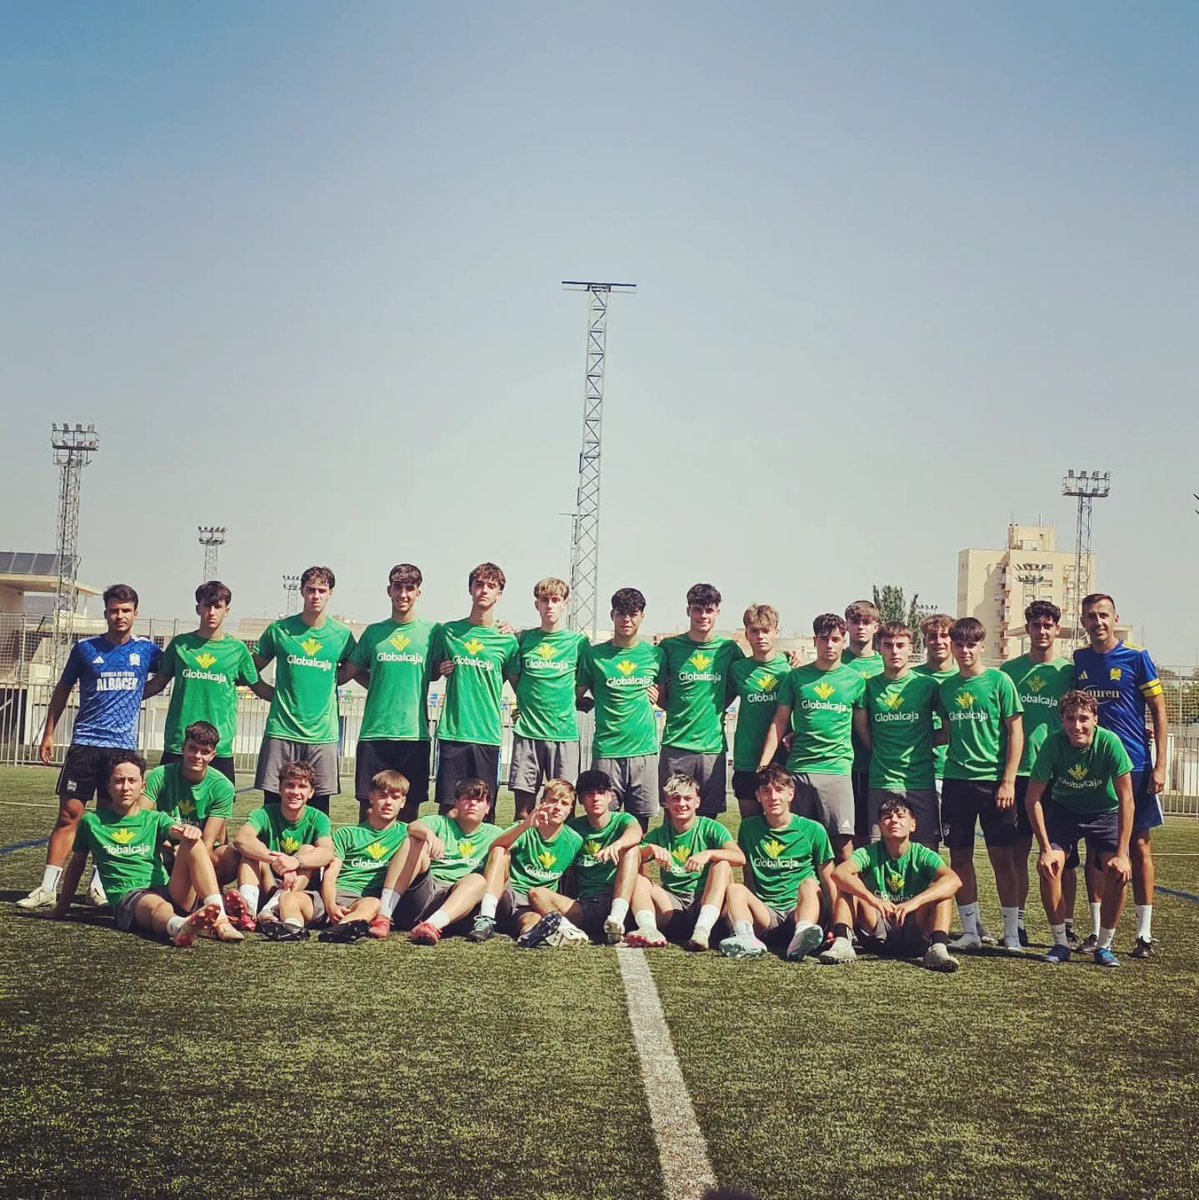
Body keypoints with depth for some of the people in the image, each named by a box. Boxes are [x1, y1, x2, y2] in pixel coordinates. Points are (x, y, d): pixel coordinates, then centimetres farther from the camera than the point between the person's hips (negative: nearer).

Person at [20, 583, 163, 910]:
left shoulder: (146, 650, 4)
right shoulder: (85, 648, 3)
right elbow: (62, 689, 13)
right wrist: (48, 733, 10)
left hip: (123, 746, 1)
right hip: (84, 743, -1)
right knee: (69, 813, -4)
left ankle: (100, 885, 16)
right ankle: (47, 887, -2)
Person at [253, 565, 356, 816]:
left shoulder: (341, 634, 4)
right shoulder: (279, 629, 2)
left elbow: (349, 671, 16)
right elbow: (252, 671, 11)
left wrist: (324, 684, 7)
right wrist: (276, 694, 2)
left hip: (323, 734, 1)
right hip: (281, 731, -1)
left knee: (319, 807, 4)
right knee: (273, 803, 1)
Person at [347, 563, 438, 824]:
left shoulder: (431, 631, 4)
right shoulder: (374, 632, 9)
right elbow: (356, 670, 18)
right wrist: (379, 687, 5)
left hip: (414, 732, -1)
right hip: (374, 732, 1)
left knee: (409, 805, 4)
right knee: (368, 804, 2)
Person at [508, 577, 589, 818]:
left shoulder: (578, 641, 6)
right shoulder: (525, 639, 9)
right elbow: (515, 680, 15)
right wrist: (527, 704, 5)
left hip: (565, 732, -1)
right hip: (527, 730, 1)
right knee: (523, 810, 1)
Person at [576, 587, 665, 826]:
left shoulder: (655, 654, 9)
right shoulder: (594, 654, 4)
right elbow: (575, 696, 7)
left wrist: (657, 696, 4)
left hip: (644, 749, 2)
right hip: (607, 750, -1)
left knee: (640, 823, 5)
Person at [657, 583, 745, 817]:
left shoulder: (729, 649, 5)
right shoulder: (670, 646, 3)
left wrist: (716, 708, 3)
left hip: (713, 746, 1)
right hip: (675, 745, -1)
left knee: (708, 817, 6)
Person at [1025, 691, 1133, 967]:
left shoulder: (1109, 742, -28)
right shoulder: (1052, 743, -25)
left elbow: (1126, 800, -24)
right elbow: (1033, 798, -18)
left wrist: (1121, 854, -28)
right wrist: (1046, 848, -23)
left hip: (1105, 812, -1)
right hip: (1064, 808, 1)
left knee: (1118, 872, -21)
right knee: (1048, 866, -21)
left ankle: (1104, 946, -1)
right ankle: (1060, 943, -3)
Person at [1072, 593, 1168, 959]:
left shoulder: (1136, 658, -3)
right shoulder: (1077, 661, 6)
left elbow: (1158, 711, -2)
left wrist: (1160, 765, -8)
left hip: (1135, 767, -3)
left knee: (1139, 846, 0)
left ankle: (1145, 933, 6)